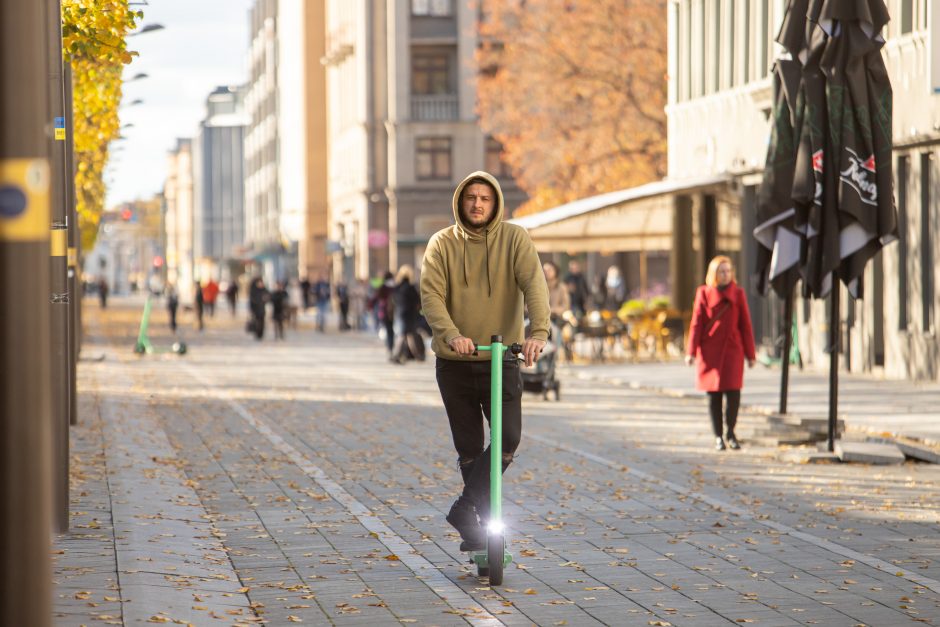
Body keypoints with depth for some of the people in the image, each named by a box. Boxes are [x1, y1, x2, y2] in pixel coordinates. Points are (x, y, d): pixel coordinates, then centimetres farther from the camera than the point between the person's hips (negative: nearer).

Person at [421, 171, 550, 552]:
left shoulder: (514, 239, -2)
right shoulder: (442, 243, 0)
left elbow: (534, 284, -16)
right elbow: (431, 294, -12)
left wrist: (538, 331, -33)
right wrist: (451, 334, -31)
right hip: (455, 362, 1)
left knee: (509, 438, -16)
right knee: (469, 448, 6)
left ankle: (466, 510, -1)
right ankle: (481, 523, 20)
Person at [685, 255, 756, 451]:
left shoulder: (738, 294, 5)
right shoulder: (703, 293, 2)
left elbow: (745, 325, 6)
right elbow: (696, 323, 1)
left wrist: (750, 354, 4)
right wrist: (691, 352, -5)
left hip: (732, 349, 0)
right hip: (710, 351, 0)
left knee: (733, 391, -10)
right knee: (713, 394, 3)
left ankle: (730, 433, 10)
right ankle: (718, 437, 14)